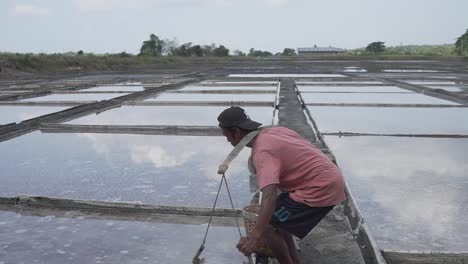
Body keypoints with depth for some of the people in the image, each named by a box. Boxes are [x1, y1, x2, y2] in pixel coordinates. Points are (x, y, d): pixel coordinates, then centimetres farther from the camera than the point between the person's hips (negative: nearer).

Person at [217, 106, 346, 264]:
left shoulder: (262, 152, -20)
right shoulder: (271, 131, 8)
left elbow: (270, 195, -34)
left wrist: (255, 235, -41)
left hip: (321, 188, -10)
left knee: (267, 227, -5)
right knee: (277, 219, 20)